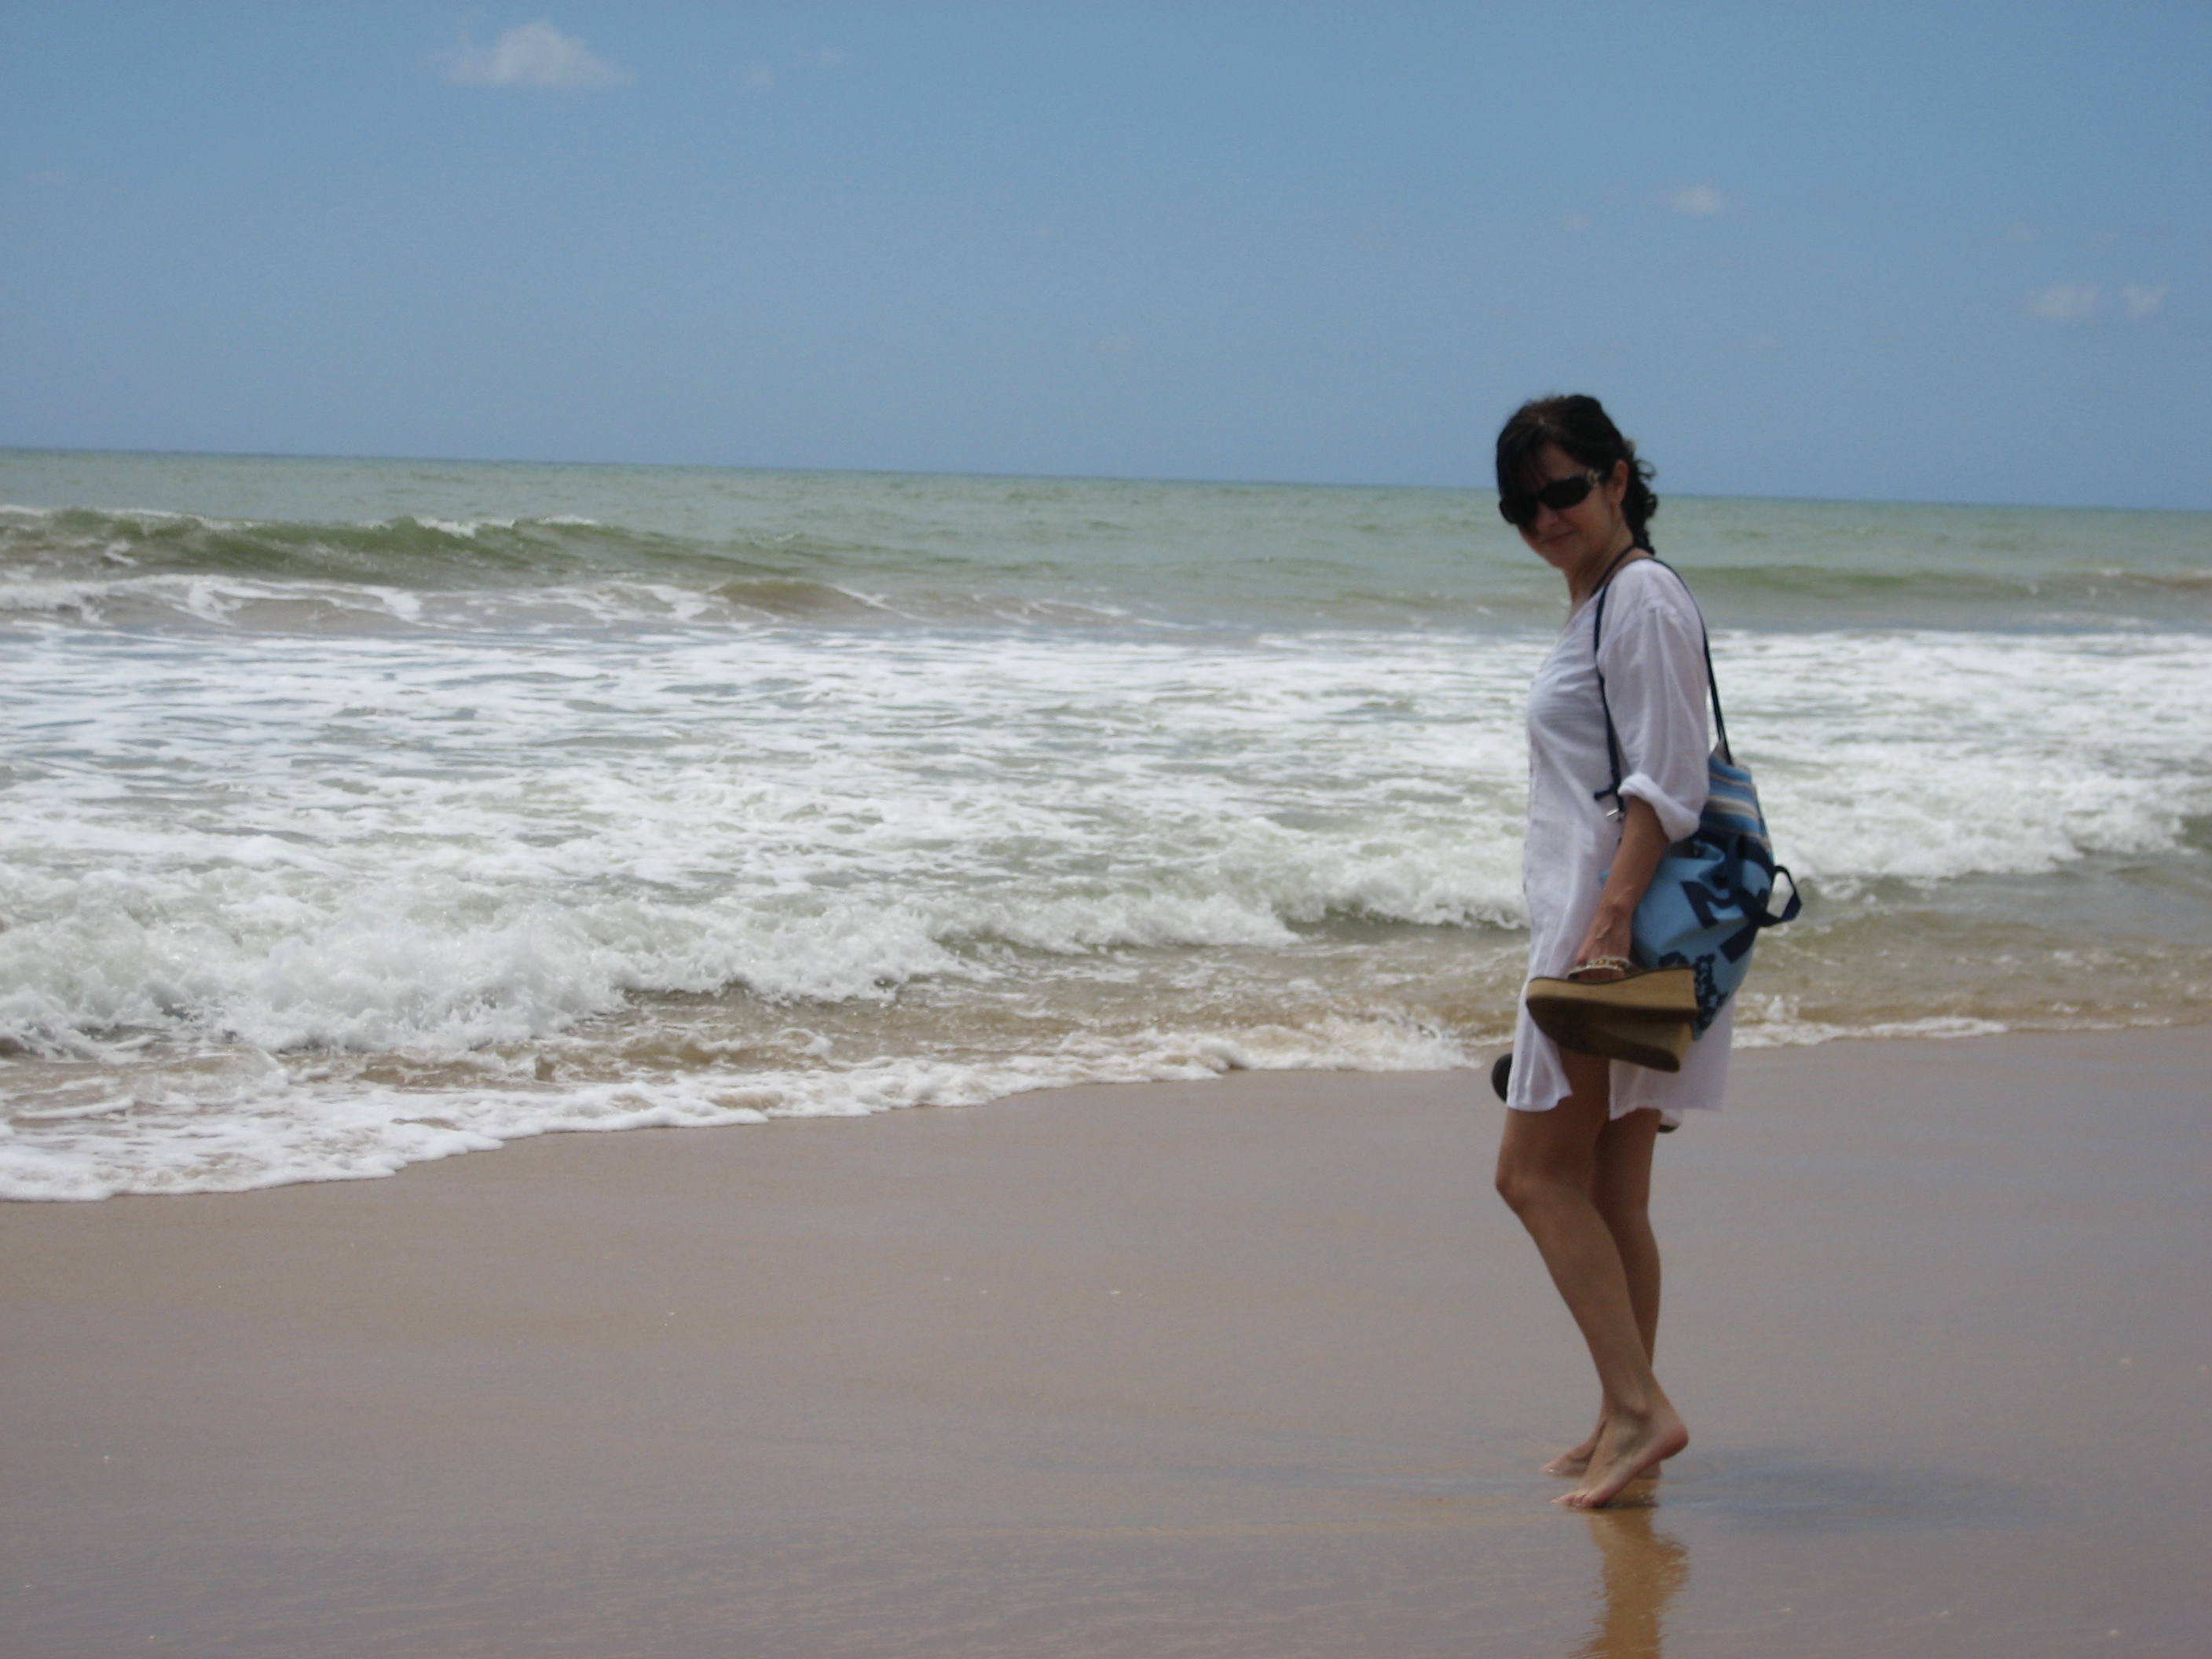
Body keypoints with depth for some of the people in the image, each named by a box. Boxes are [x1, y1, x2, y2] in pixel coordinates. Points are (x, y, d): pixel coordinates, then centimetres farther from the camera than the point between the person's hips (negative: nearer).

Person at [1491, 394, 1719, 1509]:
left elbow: (1665, 786, -18)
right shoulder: (1593, 603, 20)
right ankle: (1625, 1425, 16)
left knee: (1536, 1173, -10)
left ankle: (1637, 1409, -13)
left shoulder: (1643, 599, -10)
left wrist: (1610, 919, -26)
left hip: (1621, 924, -10)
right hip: (1589, 923, 10)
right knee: (1607, 1193, 11)